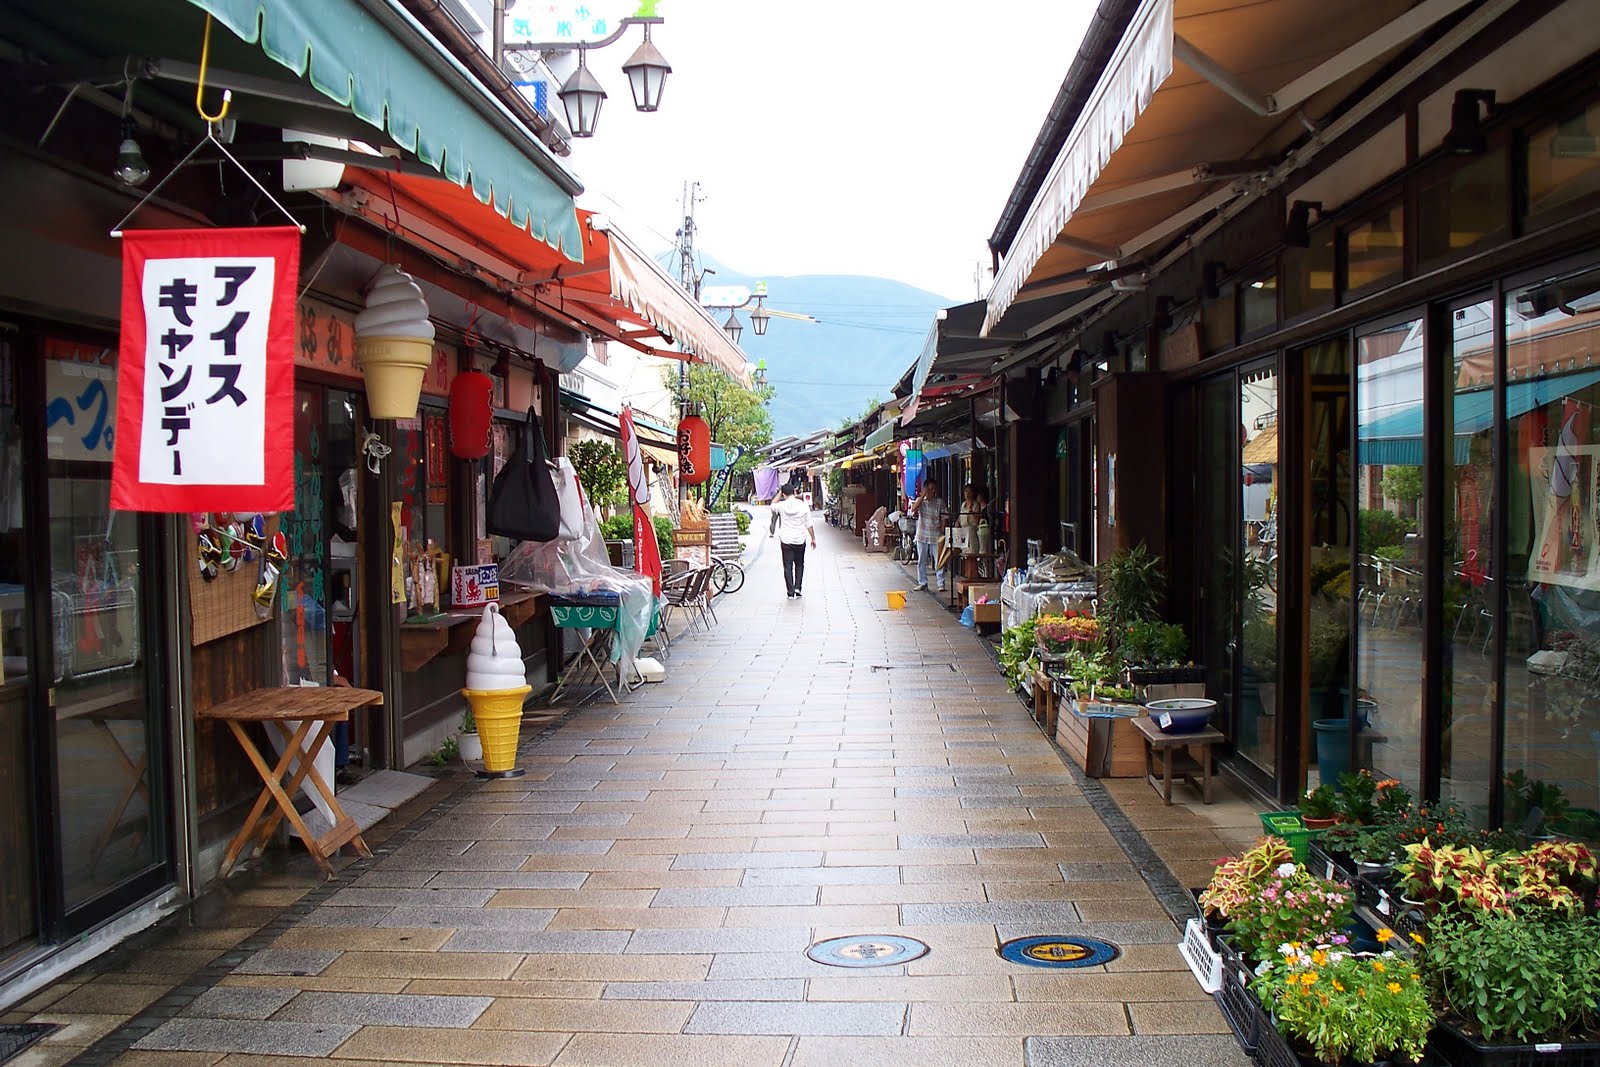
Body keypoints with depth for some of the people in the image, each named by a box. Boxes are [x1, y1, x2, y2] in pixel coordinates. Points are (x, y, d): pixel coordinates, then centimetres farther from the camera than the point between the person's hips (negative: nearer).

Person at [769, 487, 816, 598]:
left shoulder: (781, 506, -8)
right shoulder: (803, 505, -6)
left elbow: (772, 506, 18)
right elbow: (809, 525, -1)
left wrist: (779, 493, 18)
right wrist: (813, 539, 9)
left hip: (786, 541, -1)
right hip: (800, 541, 1)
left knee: (788, 567, 5)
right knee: (799, 565, 17)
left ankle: (791, 592, 2)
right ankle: (797, 588, 5)